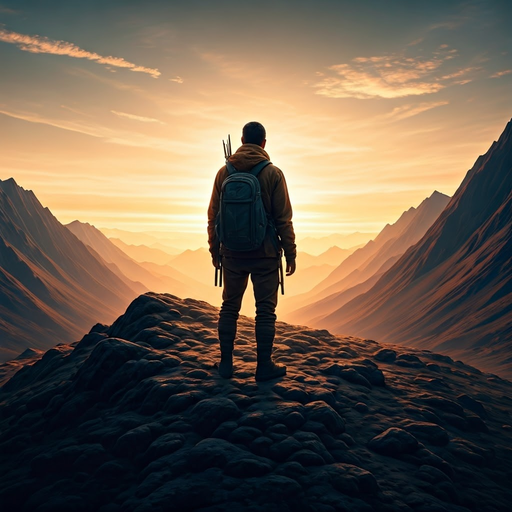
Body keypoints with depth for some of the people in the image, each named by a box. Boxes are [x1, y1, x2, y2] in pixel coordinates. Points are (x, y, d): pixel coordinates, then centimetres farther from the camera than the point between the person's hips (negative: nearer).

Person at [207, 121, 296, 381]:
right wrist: (290, 253, 0)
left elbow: (213, 216, 5)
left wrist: (214, 249, 14)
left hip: (232, 253, 3)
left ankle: (226, 363, 20)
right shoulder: (273, 173, -7)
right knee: (265, 310, 6)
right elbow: (283, 218, -7)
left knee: (229, 307, 13)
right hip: (265, 253, -3)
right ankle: (264, 365, 12)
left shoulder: (224, 172, 2)